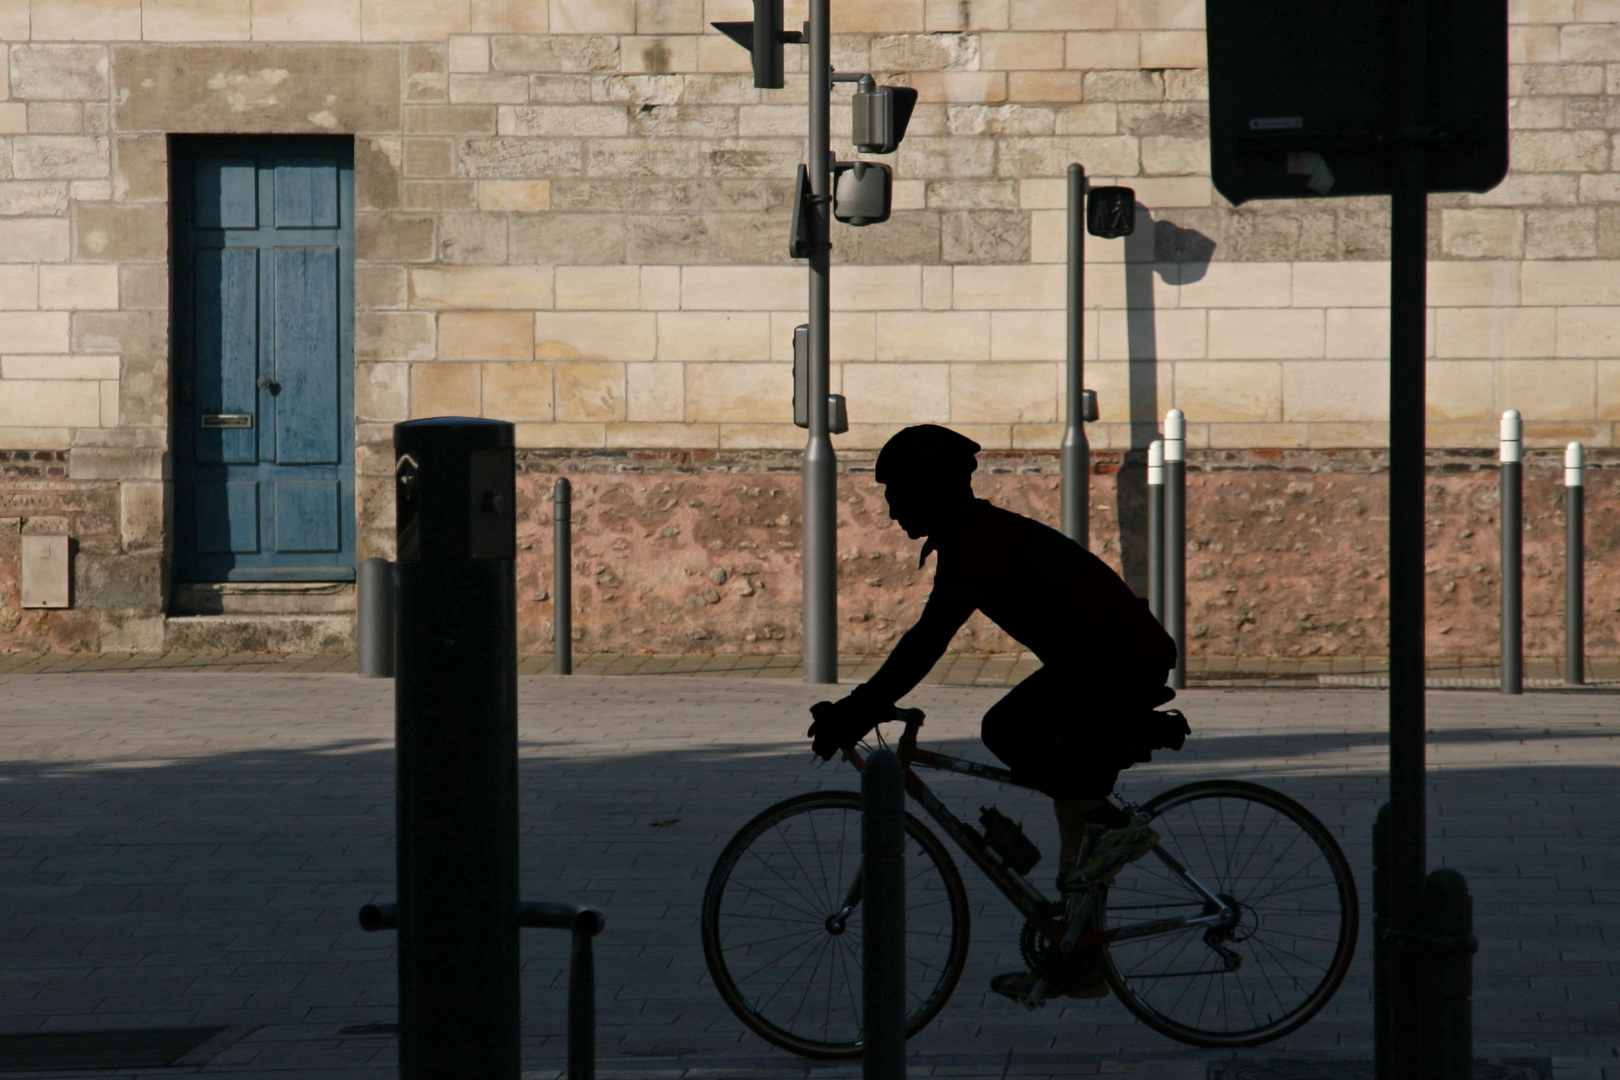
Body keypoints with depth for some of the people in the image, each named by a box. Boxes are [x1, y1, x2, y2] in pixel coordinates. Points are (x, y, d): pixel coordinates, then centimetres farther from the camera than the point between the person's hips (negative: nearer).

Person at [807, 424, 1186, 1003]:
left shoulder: (981, 542, -18)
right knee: (1073, 797, 12)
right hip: (1113, 659, 11)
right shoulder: (981, 532, 14)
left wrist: (856, 712, -24)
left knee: (1007, 730, -23)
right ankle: (1075, 964, 16)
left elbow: (927, 640, -24)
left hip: (1122, 662, -11)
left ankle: (1115, 827, -12)